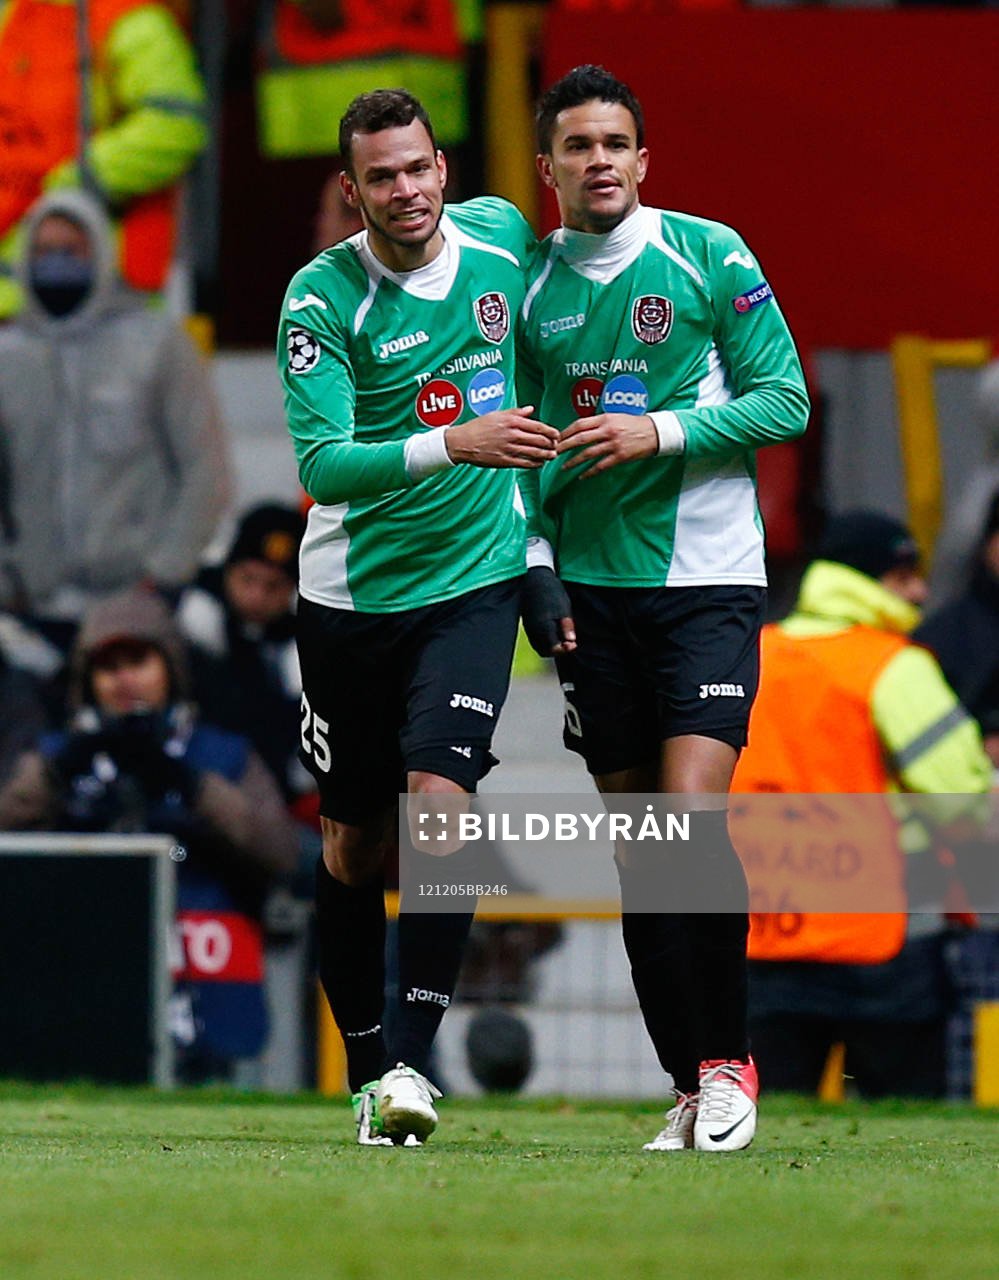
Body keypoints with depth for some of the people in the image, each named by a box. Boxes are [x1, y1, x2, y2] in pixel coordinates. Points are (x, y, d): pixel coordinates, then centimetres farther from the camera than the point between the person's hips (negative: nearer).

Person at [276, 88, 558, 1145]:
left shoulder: (501, 236, -2)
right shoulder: (321, 297, -13)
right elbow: (320, 463, -24)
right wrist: (451, 444, -37)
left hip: (474, 581, 1)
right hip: (351, 591, -1)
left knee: (440, 801, -18)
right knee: (352, 846, 7)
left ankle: (413, 1061, -16)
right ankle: (366, 1076, 21)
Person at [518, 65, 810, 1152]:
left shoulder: (708, 255, -2)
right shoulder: (533, 287, 9)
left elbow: (784, 399, -3)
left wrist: (659, 430, -14)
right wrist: (537, 565, 3)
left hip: (704, 580, -4)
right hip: (592, 589, 4)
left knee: (693, 814, -18)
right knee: (635, 846, 3)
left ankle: (727, 1062, -5)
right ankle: (689, 1091, 9)